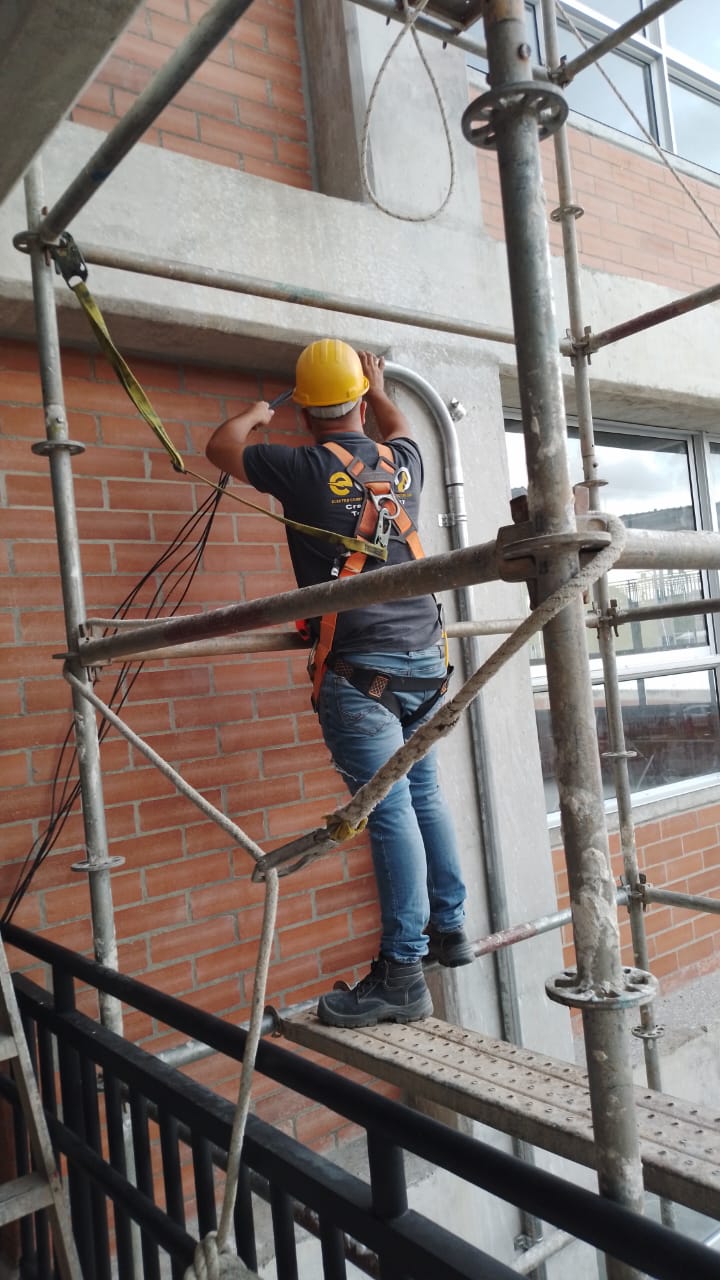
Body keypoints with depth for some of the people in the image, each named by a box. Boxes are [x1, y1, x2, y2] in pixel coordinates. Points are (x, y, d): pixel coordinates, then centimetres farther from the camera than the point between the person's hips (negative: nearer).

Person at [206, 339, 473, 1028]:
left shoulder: (305, 468, -5)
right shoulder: (403, 461, 9)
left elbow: (221, 446, 14)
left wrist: (257, 411, 33)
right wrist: (380, 390, 54)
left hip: (360, 668, -6)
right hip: (423, 654, 6)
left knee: (390, 811, -6)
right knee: (424, 793, 17)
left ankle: (403, 973, 2)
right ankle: (449, 928, 29)